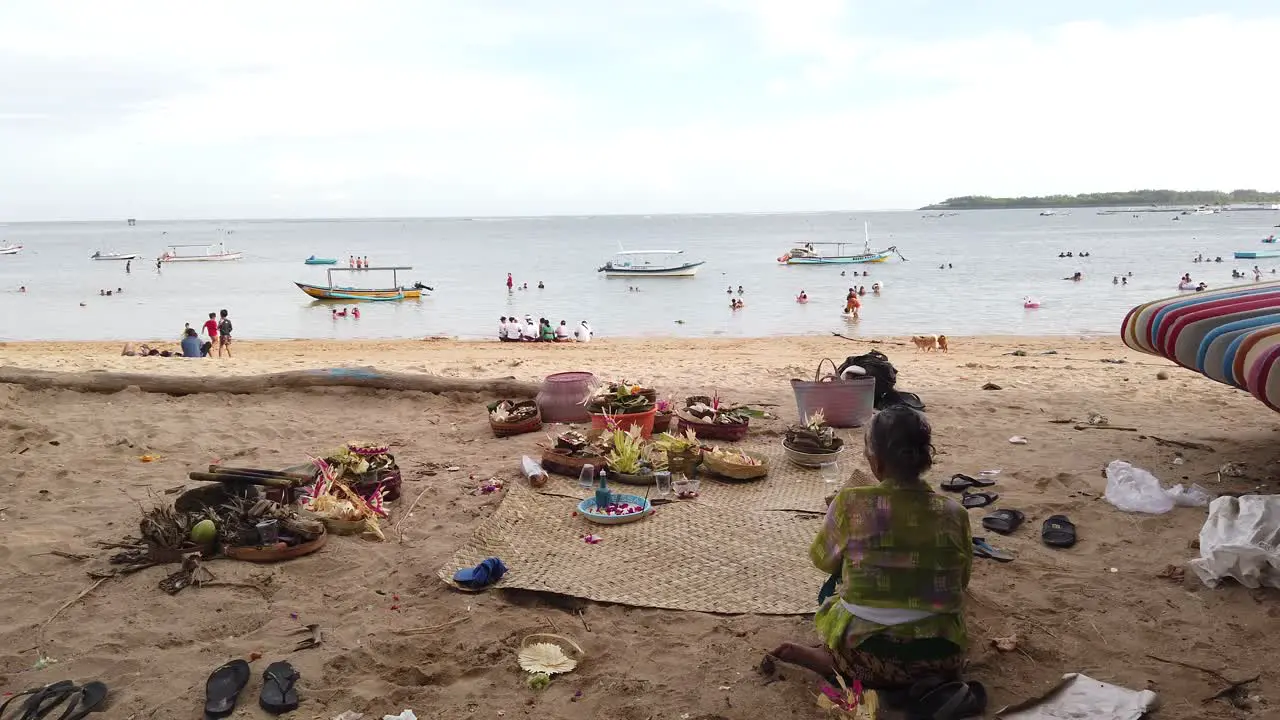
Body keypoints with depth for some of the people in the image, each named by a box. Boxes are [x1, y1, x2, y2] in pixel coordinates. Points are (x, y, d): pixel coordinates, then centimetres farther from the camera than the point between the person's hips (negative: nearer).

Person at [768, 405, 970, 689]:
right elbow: (961, 582, 10)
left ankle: (823, 659, 2)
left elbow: (823, 560, 6)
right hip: (939, 661, 1)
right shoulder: (953, 514, -6)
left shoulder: (850, 503, -12)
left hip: (867, 658, 0)